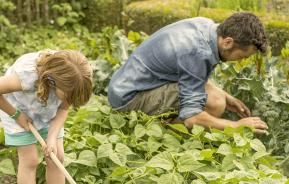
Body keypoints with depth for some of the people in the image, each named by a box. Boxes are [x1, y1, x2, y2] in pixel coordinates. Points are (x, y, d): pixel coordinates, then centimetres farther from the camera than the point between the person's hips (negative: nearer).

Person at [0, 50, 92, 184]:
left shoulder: (70, 79, -28)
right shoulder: (28, 75, -43)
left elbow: (63, 109, -11)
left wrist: (52, 137, -22)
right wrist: (16, 115, -21)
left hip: (48, 111, 4)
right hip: (20, 110, -4)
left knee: (56, 157, 1)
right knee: (30, 161, -4)